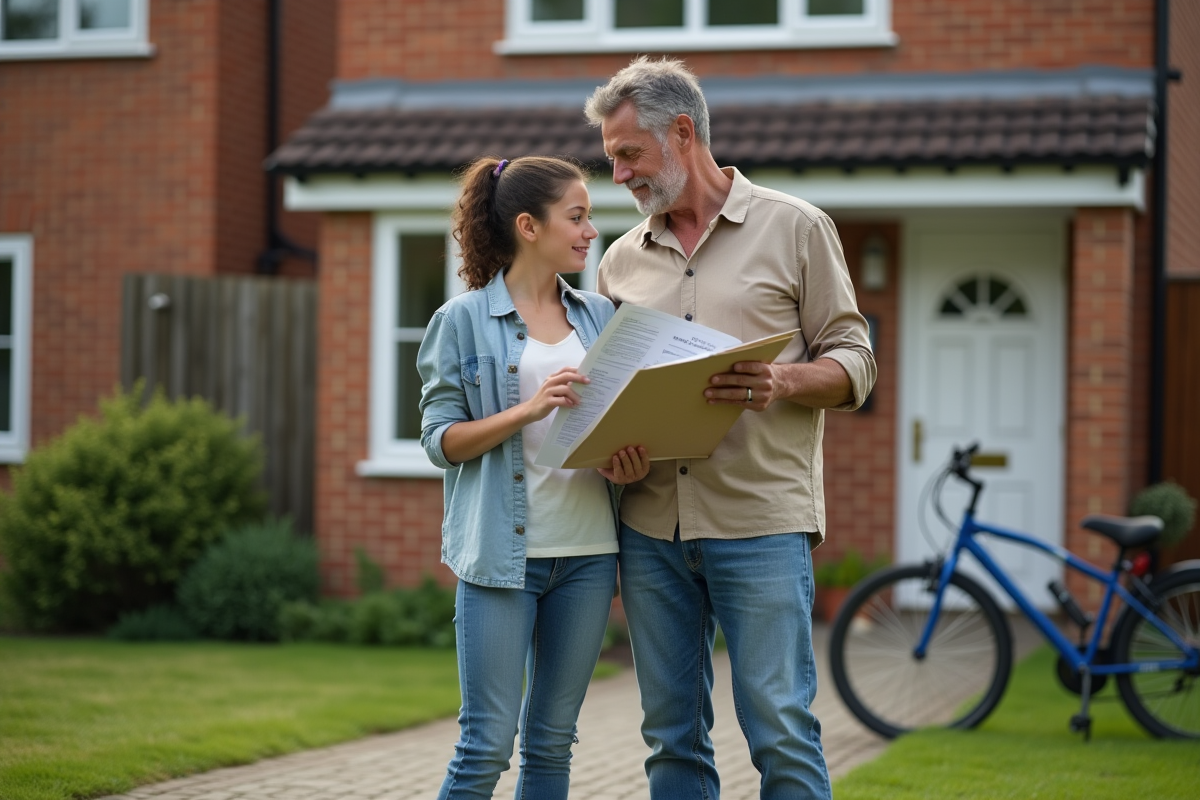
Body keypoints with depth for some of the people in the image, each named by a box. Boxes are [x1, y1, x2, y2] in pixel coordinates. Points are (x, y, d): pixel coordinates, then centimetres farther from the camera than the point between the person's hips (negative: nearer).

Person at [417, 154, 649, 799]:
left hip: (587, 551, 5)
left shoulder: (599, 318, 12)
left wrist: (631, 464, -5)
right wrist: (529, 409, -19)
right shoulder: (464, 321, -1)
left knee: (552, 742, 8)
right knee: (487, 743, -5)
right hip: (503, 550, -4)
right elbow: (440, 438, -4)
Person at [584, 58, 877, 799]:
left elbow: (854, 362, 2)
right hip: (651, 526, 4)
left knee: (781, 731, -7)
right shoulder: (623, 259, 15)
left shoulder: (795, 228, 4)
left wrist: (782, 383, -18)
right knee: (672, 737, 7)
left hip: (761, 522, -4)